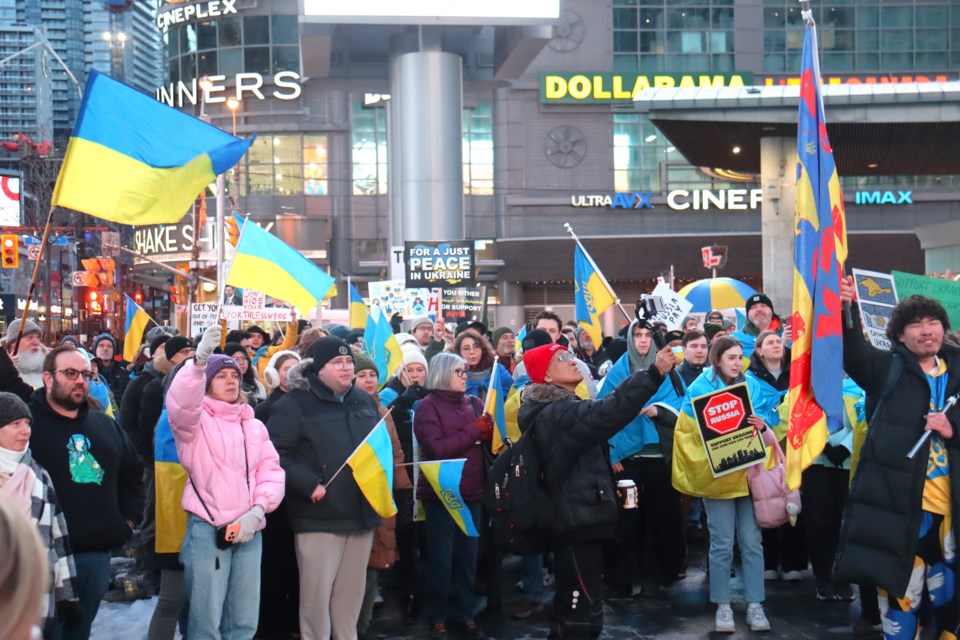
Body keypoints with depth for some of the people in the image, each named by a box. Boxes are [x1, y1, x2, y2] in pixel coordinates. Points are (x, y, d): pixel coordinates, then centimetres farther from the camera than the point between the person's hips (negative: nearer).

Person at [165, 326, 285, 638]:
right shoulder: (197, 418, 2)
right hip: (207, 529, -5)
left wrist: (257, 510, -7)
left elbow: (271, 471, 9)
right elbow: (179, 402, -21)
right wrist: (199, 360, -36)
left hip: (249, 530, 5)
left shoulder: (254, 425, 16)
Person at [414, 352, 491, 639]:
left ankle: (464, 614, 22)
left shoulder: (474, 402, 8)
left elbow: (490, 438, 6)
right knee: (442, 559, 2)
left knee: (468, 556, 11)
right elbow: (436, 448, -18)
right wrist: (473, 431, -18)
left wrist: (489, 431, -16)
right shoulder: (428, 406, -7)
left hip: (471, 491, 5)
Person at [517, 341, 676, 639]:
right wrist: (654, 373, -38)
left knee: (573, 605, 19)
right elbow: (606, 413, -35)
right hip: (578, 520, -11)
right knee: (580, 613, -9)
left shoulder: (561, 410, 15)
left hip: (577, 518, 11)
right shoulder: (556, 413, -20)